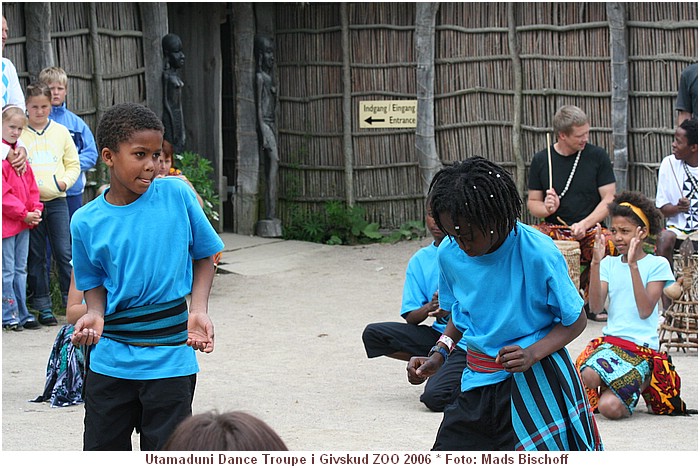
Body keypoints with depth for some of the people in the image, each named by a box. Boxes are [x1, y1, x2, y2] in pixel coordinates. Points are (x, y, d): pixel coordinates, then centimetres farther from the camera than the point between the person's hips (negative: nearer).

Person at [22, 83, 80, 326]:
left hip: (57, 200, 1)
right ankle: (43, 306, 10)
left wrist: (65, 181, -5)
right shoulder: (18, 133, 2)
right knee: (36, 256, 4)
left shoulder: (61, 131, 9)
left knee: (64, 253, -3)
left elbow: (73, 164, 13)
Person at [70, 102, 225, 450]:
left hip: (169, 359, -2)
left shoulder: (176, 194, -6)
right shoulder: (86, 222, -3)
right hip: (110, 358, 2)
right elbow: (94, 282, 9)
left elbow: (204, 255, 5)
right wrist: (95, 315, -13)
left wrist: (198, 311, -9)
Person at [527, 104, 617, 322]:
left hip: (590, 229, -1)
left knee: (610, 244, -34)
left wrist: (584, 224, -15)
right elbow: (532, 202, 12)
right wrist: (547, 208, -12)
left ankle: (590, 300, -6)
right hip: (553, 229, 1)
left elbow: (609, 199, 0)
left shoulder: (597, 156, 3)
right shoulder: (541, 160, 7)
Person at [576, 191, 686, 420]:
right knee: (589, 375, -34)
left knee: (610, 407, -24)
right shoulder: (609, 264, 11)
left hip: (642, 346, -3)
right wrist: (595, 263, -11)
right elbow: (595, 306, -2)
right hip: (611, 341, 3)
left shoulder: (657, 264, 0)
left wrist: (634, 266, -17)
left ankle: (644, 383, 10)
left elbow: (645, 311, -12)